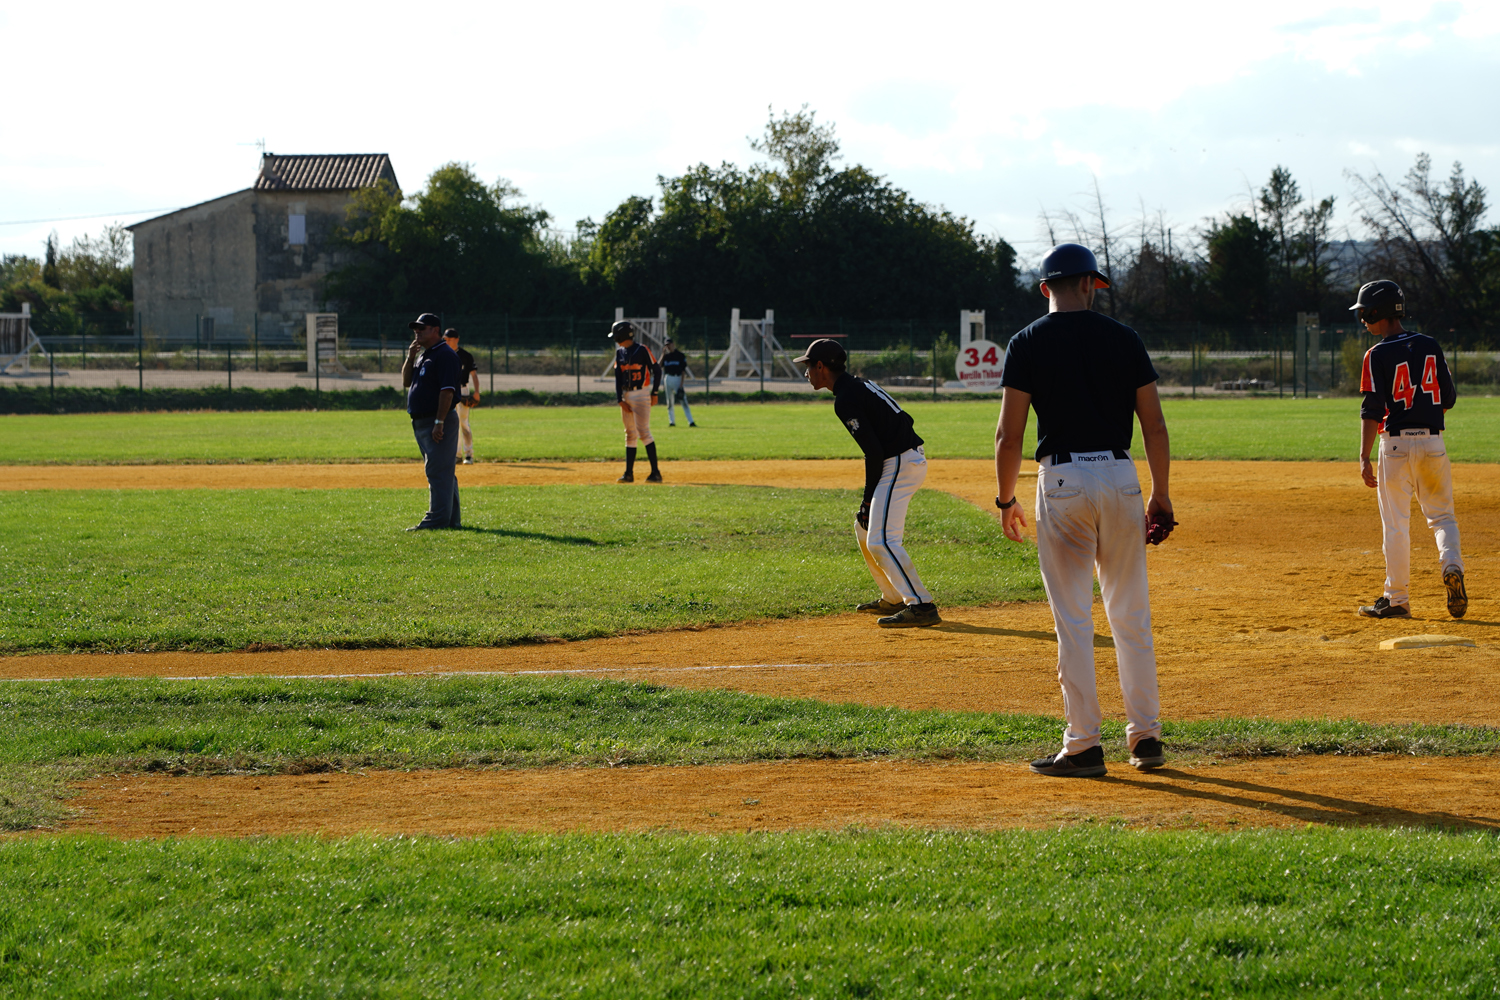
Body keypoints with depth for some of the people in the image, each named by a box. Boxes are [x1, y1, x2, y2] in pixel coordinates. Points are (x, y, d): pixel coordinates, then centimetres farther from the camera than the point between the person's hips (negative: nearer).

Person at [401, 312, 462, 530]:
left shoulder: (445, 355, -12)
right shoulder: (422, 355, 19)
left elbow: (447, 390, -19)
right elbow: (406, 381, 19)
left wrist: (439, 422, -24)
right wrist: (410, 357, 4)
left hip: (439, 422, -10)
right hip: (421, 422, 10)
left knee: (438, 471, -12)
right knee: (442, 472, 12)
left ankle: (438, 519, -14)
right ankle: (452, 519, 15)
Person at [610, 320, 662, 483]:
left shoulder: (642, 350, -9)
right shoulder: (620, 353, 11)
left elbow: (657, 370, -5)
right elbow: (618, 377, 9)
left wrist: (654, 393, -7)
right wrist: (620, 400, 0)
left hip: (641, 394, -7)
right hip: (626, 396, 7)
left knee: (644, 432, -12)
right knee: (630, 435, 9)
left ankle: (655, 472, -10)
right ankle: (629, 474, 11)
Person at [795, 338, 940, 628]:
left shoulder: (845, 399, -13)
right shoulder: (860, 386, 18)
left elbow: (874, 451, -19)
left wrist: (868, 498, -10)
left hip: (899, 465, -11)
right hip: (912, 460, 11)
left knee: (881, 540, -14)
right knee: (865, 528, 22)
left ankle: (921, 606, -18)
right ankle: (893, 599, 27)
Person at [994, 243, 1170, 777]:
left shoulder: (1027, 343, -2)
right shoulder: (1123, 338, 4)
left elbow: (1009, 435, -5)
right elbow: (1154, 424, 3)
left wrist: (1005, 498, 7)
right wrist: (1161, 492, 12)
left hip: (1062, 480, -2)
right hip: (1120, 477, 2)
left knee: (1073, 618, 1)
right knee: (1130, 613, 12)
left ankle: (1083, 744, 1)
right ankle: (1146, 735, 14)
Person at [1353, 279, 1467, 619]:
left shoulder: (1378, 355, -8)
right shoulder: (1430, 346, 6)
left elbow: (1372, 410, -14)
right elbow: (1449, 399, 9)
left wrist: (1364, 458, -15)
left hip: (1396, 444, -4)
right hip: (1434, 442, 4)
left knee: (1395, 524, 3)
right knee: (1442, 515, 16)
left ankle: (1397, 599, 6)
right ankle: (1452, 566, -11)